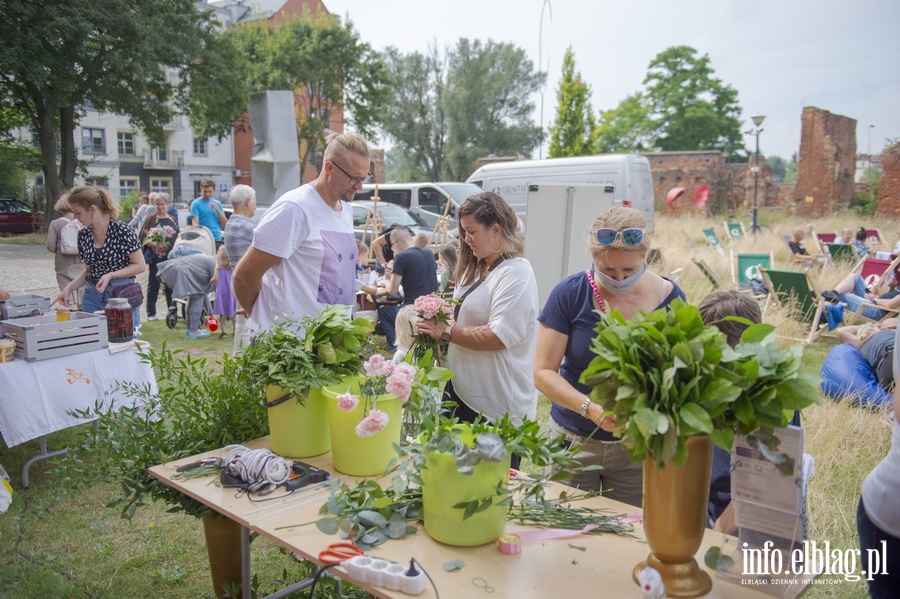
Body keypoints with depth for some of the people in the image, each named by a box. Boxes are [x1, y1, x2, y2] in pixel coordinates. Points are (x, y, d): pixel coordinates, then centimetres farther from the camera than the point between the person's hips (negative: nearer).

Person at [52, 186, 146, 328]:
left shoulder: (121, 230, -11)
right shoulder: (83, 235, 7)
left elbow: (141, 266, -9)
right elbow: (89, 270, 17)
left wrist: (110, 275, -18)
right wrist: (69, 287, 2)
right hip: (92, 295, 5)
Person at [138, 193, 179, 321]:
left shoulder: (173, 220, 12)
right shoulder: (150, 219, 0)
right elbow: (142, 237, -5)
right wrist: (153, 244, -21)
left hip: (171, 258, 4)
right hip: (156, 258, -4)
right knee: (153, 285, 1)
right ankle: (151, 313, 8)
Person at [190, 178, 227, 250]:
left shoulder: (218, 203, 13)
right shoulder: (196, 204, -1)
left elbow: (225, 223, 9)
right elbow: (195, 223, -10)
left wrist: (217, 209, -5)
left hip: (218, 239, 5)